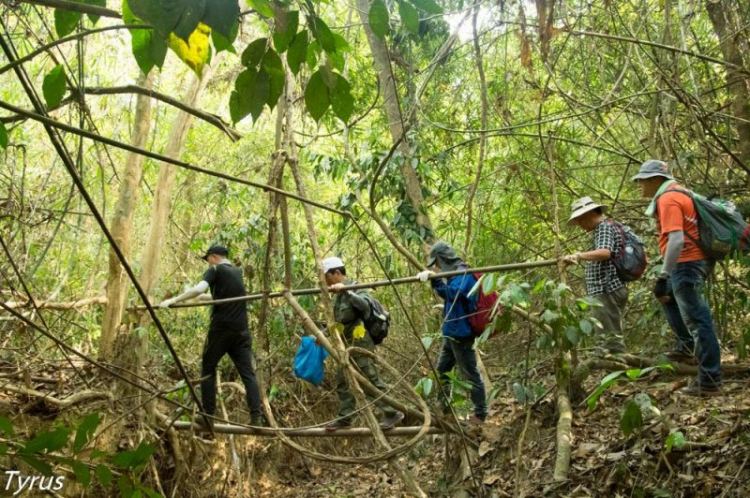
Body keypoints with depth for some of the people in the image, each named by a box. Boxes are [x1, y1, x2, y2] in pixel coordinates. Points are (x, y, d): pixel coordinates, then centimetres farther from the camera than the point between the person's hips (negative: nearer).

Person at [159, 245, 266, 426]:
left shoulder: (215, 270, 0)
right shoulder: (237, 272, 20)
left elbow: (199, 289, -17)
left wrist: (174, 300, -11)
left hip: (220, 329, -5)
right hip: (241, 330, 5)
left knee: (208, 370, 9)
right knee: (248, 373, 0)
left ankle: (207, 416, 8)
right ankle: (256, 417, -9)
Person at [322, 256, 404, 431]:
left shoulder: (354, 288, -13)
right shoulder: (339, 295, 13)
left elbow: (365, 305, -36)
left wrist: (345, 291, -45)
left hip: (359, 345, -10)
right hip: (347, 345, 10)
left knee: (371, 381, -7)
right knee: (343, 382, 12)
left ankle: (393, 413, 0)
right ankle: (344, 418, 20)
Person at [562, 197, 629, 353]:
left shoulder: (605, 227, -9)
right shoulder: (602, 229, 23)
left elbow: (605, 252, -29)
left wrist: (579, 256, -41)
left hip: (607, 290, -11)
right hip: (609, 290, 11)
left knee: (610, 336, -11)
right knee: (612, 335, 13)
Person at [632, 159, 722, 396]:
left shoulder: (667, 199, -16)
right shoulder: (675, 193, 15)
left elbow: (676, 240, -27)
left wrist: (663, 277, -27)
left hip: (687, 263, -11)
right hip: (695, 260, 11)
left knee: (696, 320, -8)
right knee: (667, 295, 30)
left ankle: (709, 382, -4)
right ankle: (687, 346, 28)